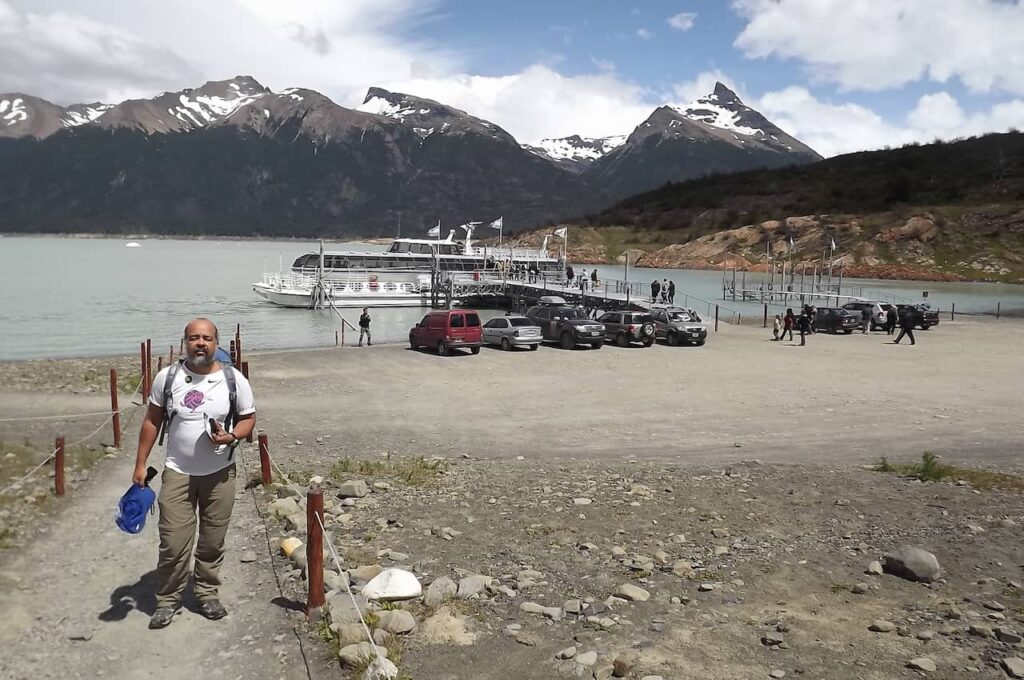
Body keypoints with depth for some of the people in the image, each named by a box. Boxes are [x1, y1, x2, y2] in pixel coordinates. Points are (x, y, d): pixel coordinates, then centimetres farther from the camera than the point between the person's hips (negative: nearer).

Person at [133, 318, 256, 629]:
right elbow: (152, 421, 4)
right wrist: (140, 464, 3)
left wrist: (231, 436, -20)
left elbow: (248, 418, 1)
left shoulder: (234, 380, -8)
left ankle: (207, 593, 31)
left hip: (220, 474, 0)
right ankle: (168, 599, 21)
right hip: (177, 473, 0)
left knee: (213, 540, 12)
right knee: (173, 542, 2)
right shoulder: (167, 377, -5)